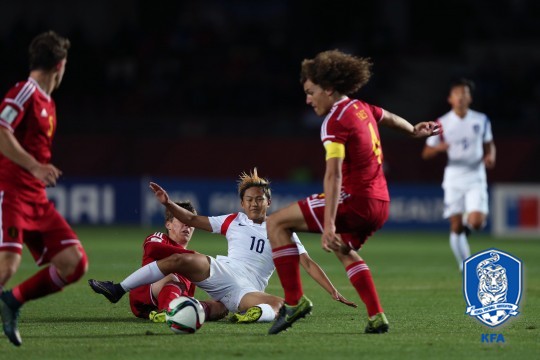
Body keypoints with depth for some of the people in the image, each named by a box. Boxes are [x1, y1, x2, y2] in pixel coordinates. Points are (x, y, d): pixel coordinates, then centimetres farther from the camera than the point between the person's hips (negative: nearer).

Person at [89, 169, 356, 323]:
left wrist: (334, 292, 1)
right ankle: (118, 290, -22)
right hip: (221, 272, 1)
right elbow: (193, 220, 18)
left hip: (248, 291, -1)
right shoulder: (234, 221, 17)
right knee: (179, 260, -23)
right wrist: (168, 204, 3)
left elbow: (307, 263, 9)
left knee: (279, 305, -33)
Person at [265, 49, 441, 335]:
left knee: (276, 223, -7)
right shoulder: (362, 108, 11)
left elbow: (334, 175, -26)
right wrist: (414, 131, 57)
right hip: (380, 203, 9)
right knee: (344, 250, 35)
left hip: (355, 200, -9)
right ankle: (376, 317, 26)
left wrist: (328, 225, -33)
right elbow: (389, 118, 35)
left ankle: (294, 301, -10)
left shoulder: (335, 121, -15)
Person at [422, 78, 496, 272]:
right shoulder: (442, 123, -3)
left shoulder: (481, 120, 2)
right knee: (456, 227, -2)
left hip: (476, 177, 1)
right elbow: (426, 153, 0)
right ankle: (465, 266, 13)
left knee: (477, 222, -15)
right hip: (454, 178, 0)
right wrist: (439, 147, -22)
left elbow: (489, 144, 17)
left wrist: (490, 156, -6)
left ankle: (467, 224, 23)